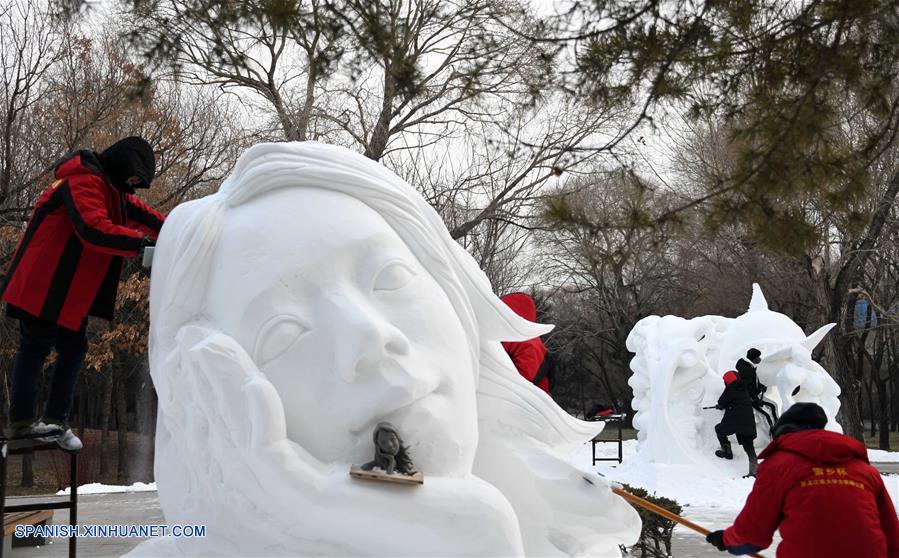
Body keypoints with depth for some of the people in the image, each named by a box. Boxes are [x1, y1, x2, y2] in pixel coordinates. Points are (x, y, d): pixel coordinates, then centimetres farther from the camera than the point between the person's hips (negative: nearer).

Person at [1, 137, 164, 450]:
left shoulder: (113, 190, 15)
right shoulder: (85, 182, -18)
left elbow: (142, 215, 17)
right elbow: (93, 228, -33)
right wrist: (142, 242, -36)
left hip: (72, 291, 10)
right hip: (43, 286, -10)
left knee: (73, 350, 8)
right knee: (36, 347, -4)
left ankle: (55, 421, 12)